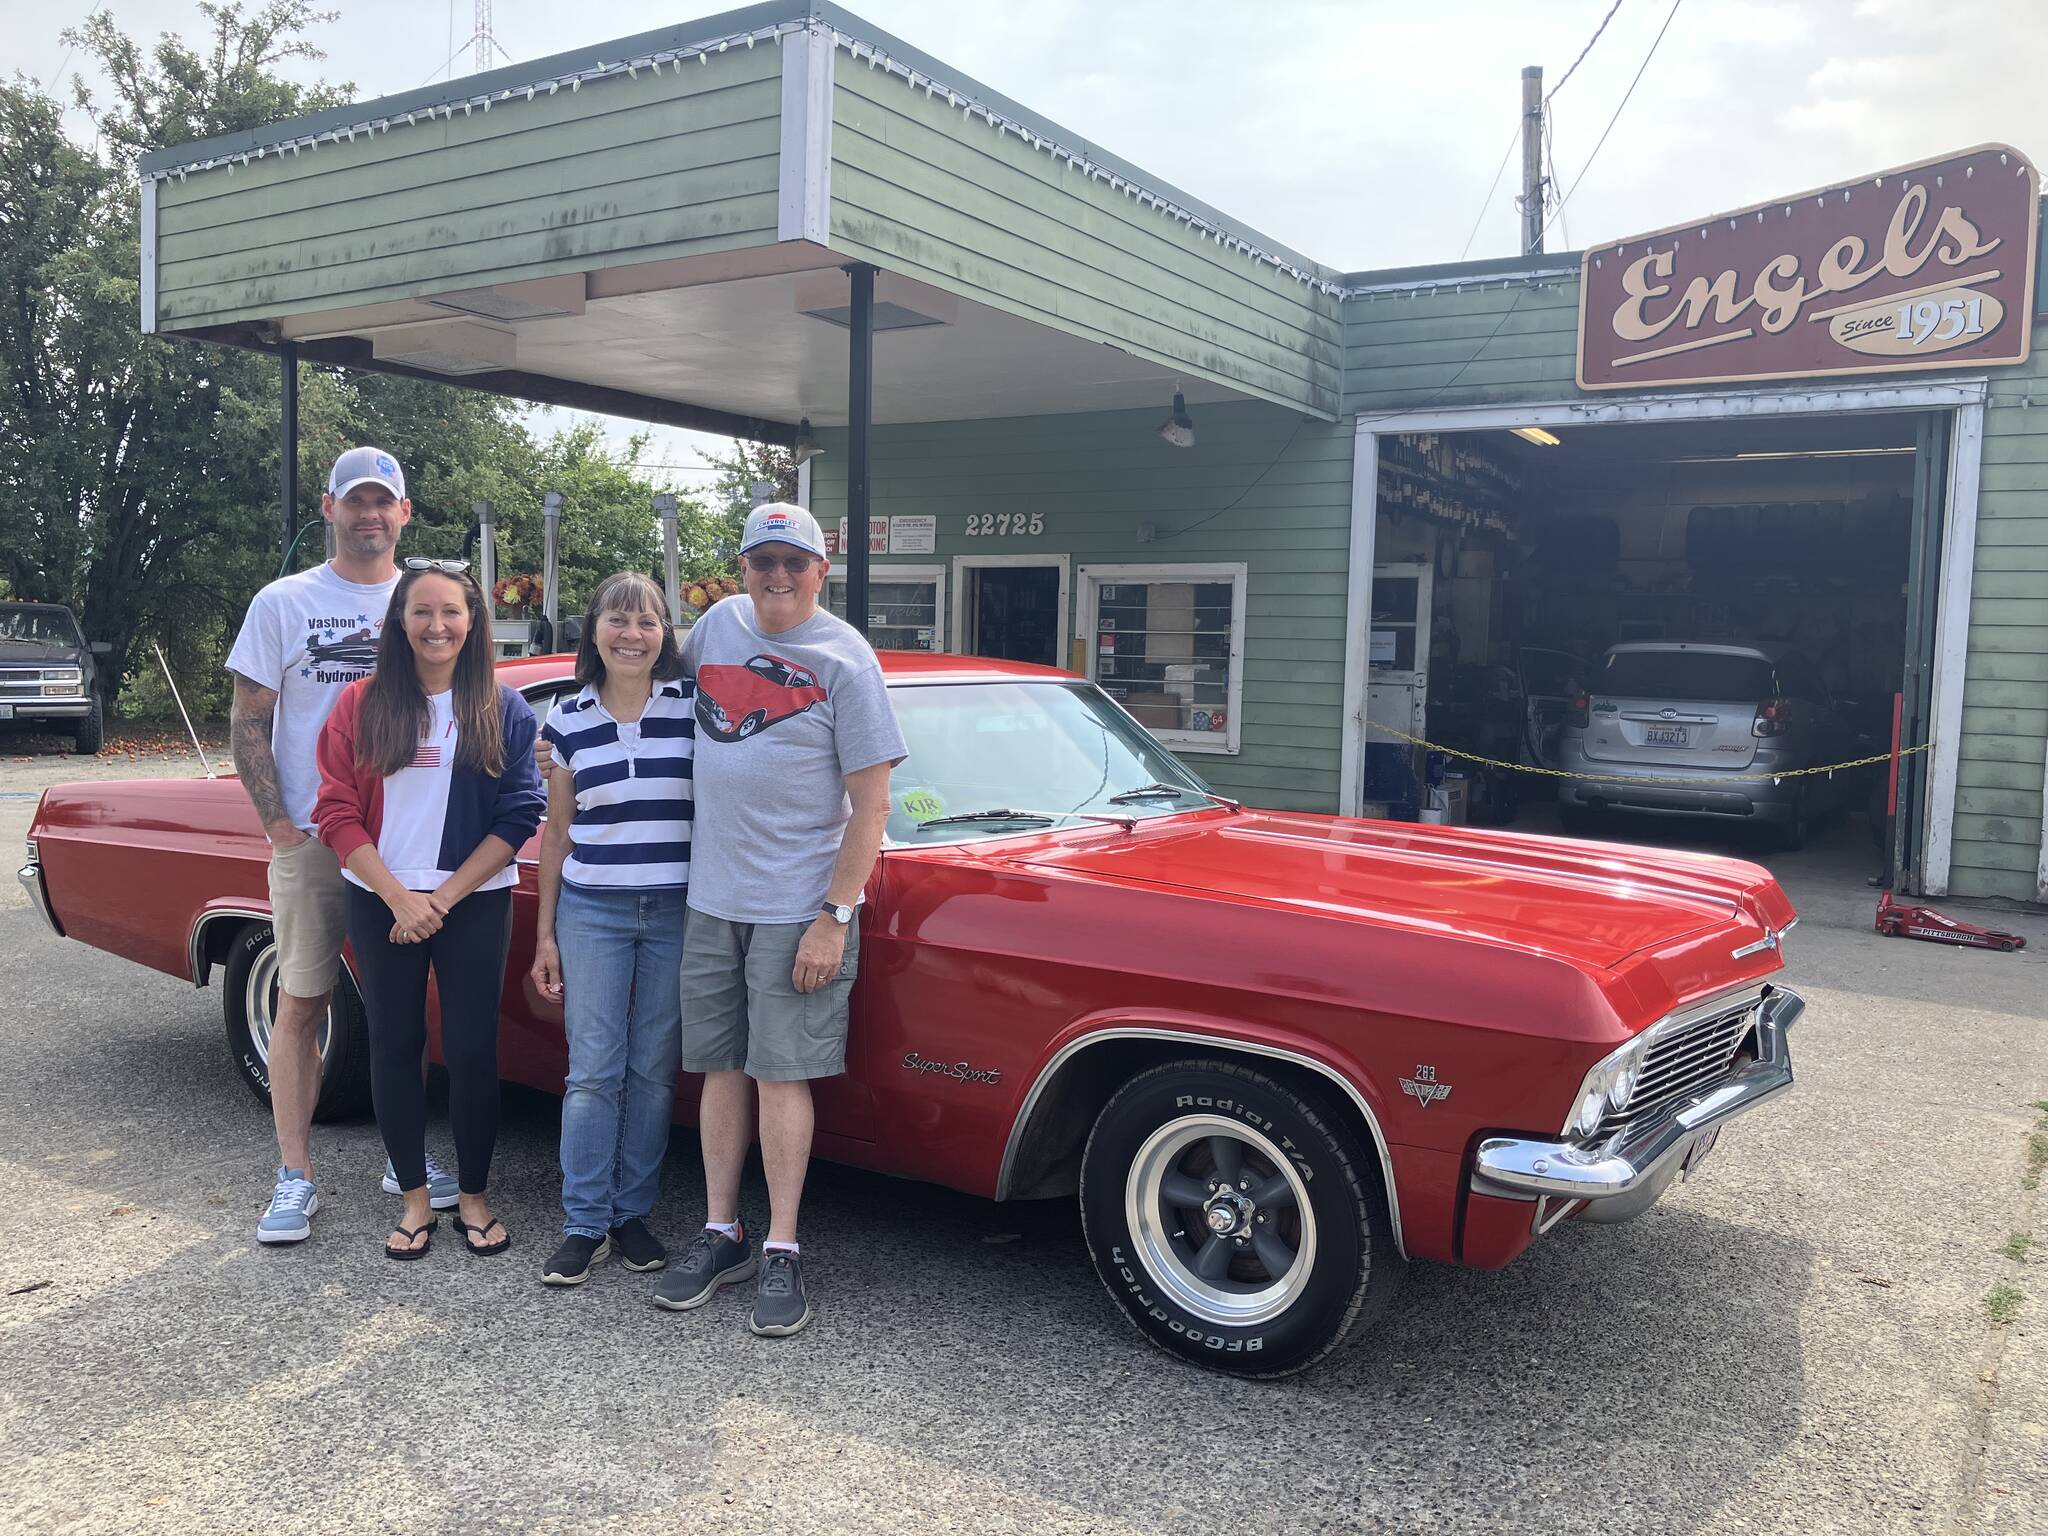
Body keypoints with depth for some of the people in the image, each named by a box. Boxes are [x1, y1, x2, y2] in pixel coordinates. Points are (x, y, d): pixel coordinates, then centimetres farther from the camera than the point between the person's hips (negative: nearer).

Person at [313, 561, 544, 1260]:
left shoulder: (504, 710, -2)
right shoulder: (363, 704, 0)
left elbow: (519, 816, -6)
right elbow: (337, 814, -3)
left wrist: (442, 898, -12)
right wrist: (400, 899, -13)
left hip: (475, 904, -1)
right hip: (381, 902, 1)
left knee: (471, 1050, 2)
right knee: (394, 1046, 8)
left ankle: (473, 1196, 19)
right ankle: (415, 1199, 22)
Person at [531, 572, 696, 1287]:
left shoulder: (695, 705, -1)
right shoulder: (567, 721, 4)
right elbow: (557, 834, 9)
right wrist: (544, 935, 8)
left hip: (677, 911, 0)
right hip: (591, 912, 1)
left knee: (653, 1071, 7)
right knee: (594, 1071, 1)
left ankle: (632, 1214, 20)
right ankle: (585, 1226, 11)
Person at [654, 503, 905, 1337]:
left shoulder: (844, 659, -9)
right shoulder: (719, 624, 6)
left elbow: (871, 803, -11)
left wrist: (834, 918, -16)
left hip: (798, 907, -5)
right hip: (712, 897, 5)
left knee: (780, 1073, -1)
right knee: (722, 1066, 11)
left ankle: (782, 1253, 10)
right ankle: (721, 1234, 23)